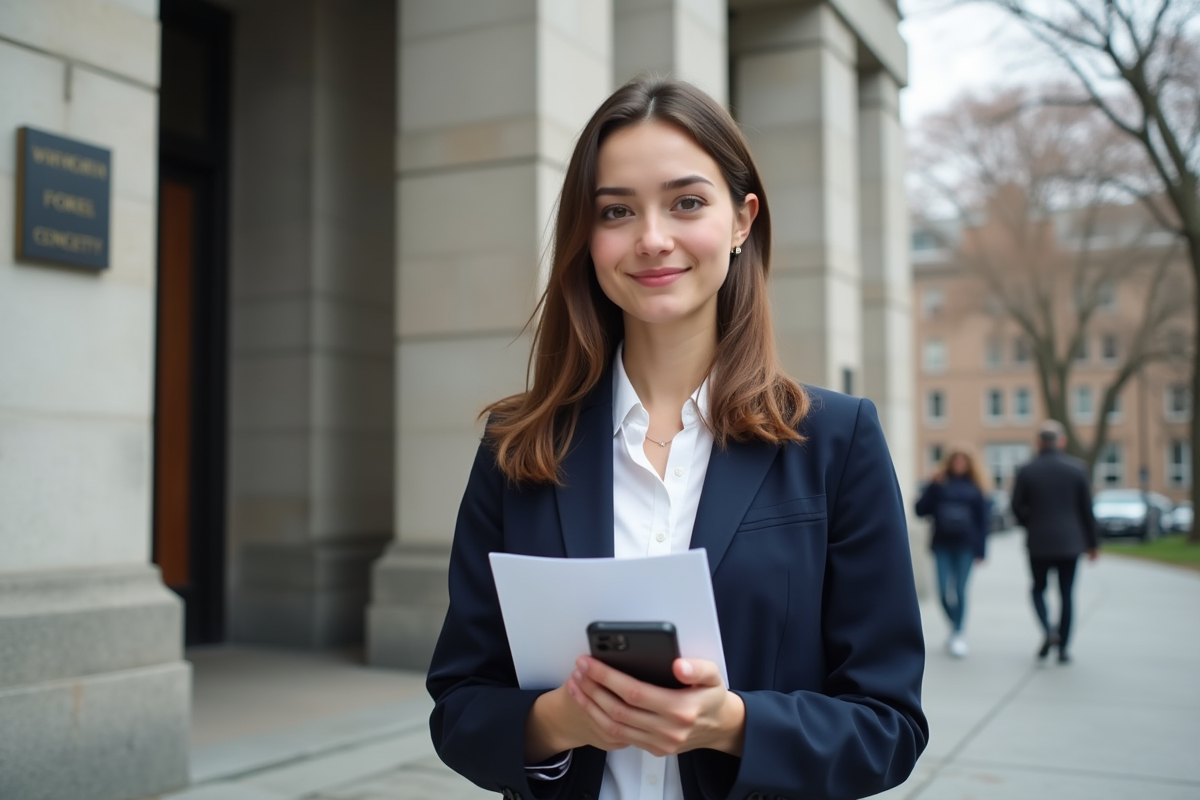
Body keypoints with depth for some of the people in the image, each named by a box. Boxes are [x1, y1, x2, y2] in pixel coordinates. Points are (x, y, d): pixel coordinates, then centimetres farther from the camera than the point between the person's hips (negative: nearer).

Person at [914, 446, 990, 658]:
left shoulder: (974, 488, 4)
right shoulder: (939, 485, 4)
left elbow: (983, 520, 5)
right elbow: (921, 510, -3)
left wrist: (981, 550, 1)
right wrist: (933, 487, -13)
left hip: (965, 547, -1)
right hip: (942, 545, 1)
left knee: (960, 591, -3)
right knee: (943, 591, -2)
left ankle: (958, 635, 8)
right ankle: (955, 627, 22)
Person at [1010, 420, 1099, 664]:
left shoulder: (1026, 471, -5)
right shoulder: (1077, 468, -3)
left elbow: (1017, 506, -5)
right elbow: (1086, 508, 1)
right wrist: (1092, 542, 8)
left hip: (1039, 543, -1)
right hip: (1070, 542, 1)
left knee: (1038, 589, 13)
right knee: (1066, 594, 7)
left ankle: (1048, 630, -10)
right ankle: (1063, 647, 8)